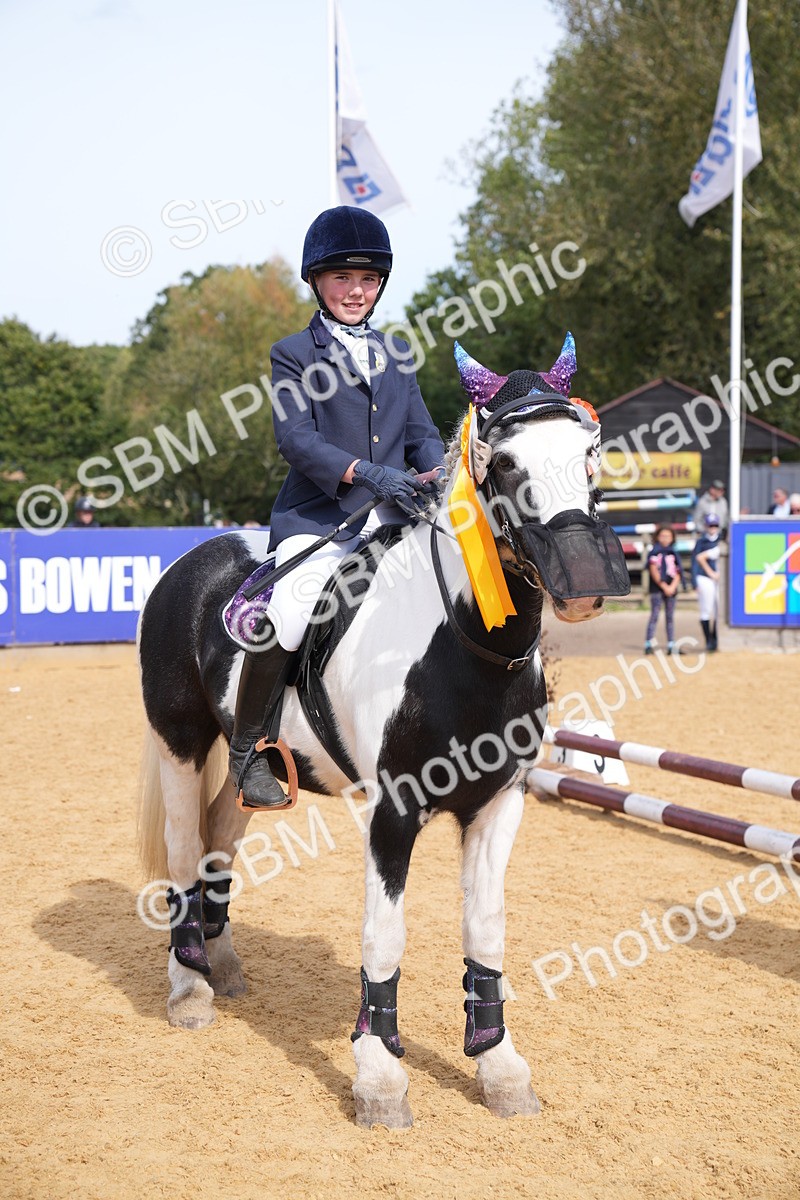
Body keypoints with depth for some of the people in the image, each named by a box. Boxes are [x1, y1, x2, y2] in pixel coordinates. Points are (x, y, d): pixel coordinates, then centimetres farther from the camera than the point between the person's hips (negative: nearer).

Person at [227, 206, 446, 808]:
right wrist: (365, 472, -23)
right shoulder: (293, 354, 5)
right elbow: (296, 438, -8)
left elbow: (422, 431, 17)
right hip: (318, 518, -5)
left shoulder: (397, 352, 21)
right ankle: (247, 749, -9)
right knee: (285, 617, -28)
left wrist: (434, 471, -7)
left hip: (393, 515, 5)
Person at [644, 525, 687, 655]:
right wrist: (664, 586, -12)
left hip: (671, 589, 4)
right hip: (657, 589, -4)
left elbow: (678, 573, 9)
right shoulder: (654, 553, 2)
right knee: (654, 615, -10)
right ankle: (648, 644, -13)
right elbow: (653, 572, -6)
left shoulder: (674, 554, 14)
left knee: (670, 617, 5)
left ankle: (671, 645, 5)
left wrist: (672, 587, -8)